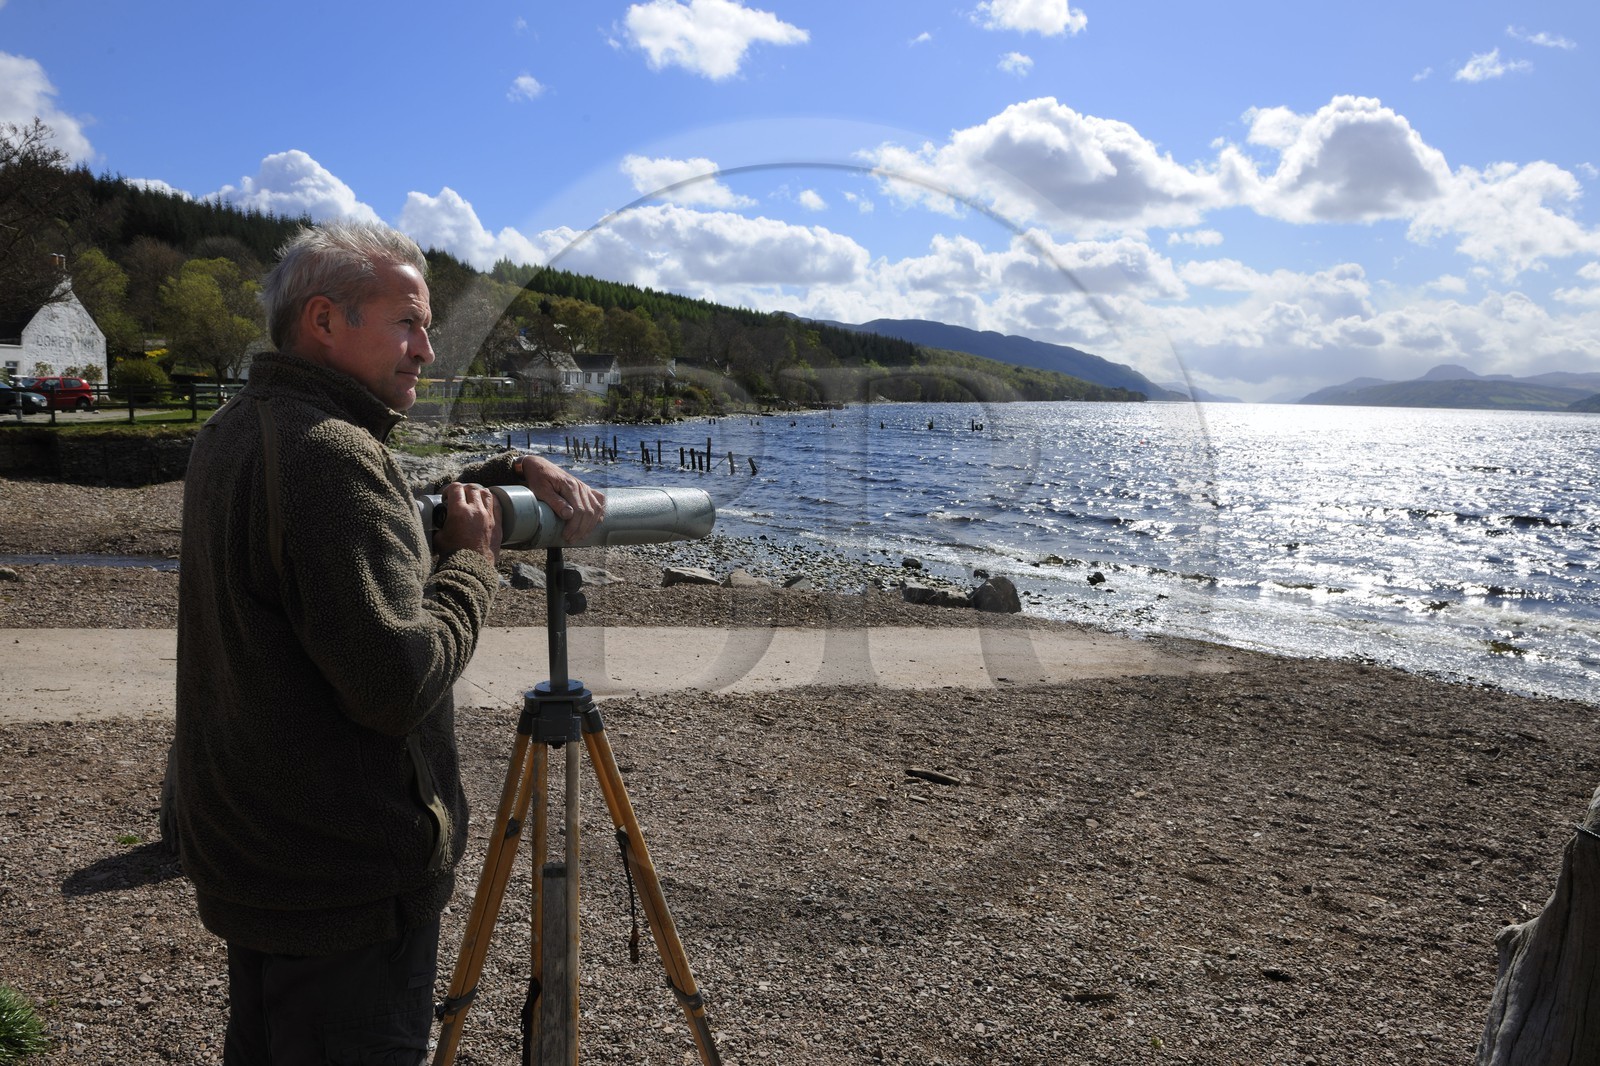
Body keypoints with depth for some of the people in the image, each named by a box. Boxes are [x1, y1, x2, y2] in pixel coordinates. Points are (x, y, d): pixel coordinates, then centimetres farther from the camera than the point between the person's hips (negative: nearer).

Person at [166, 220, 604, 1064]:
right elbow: (397, 683, -30)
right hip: (345, 884, -10)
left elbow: (382, 526, 17)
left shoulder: (234, 433, 7)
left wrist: (512, 471, 4)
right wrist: (473, 558, -14)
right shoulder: (328, 452, -24)